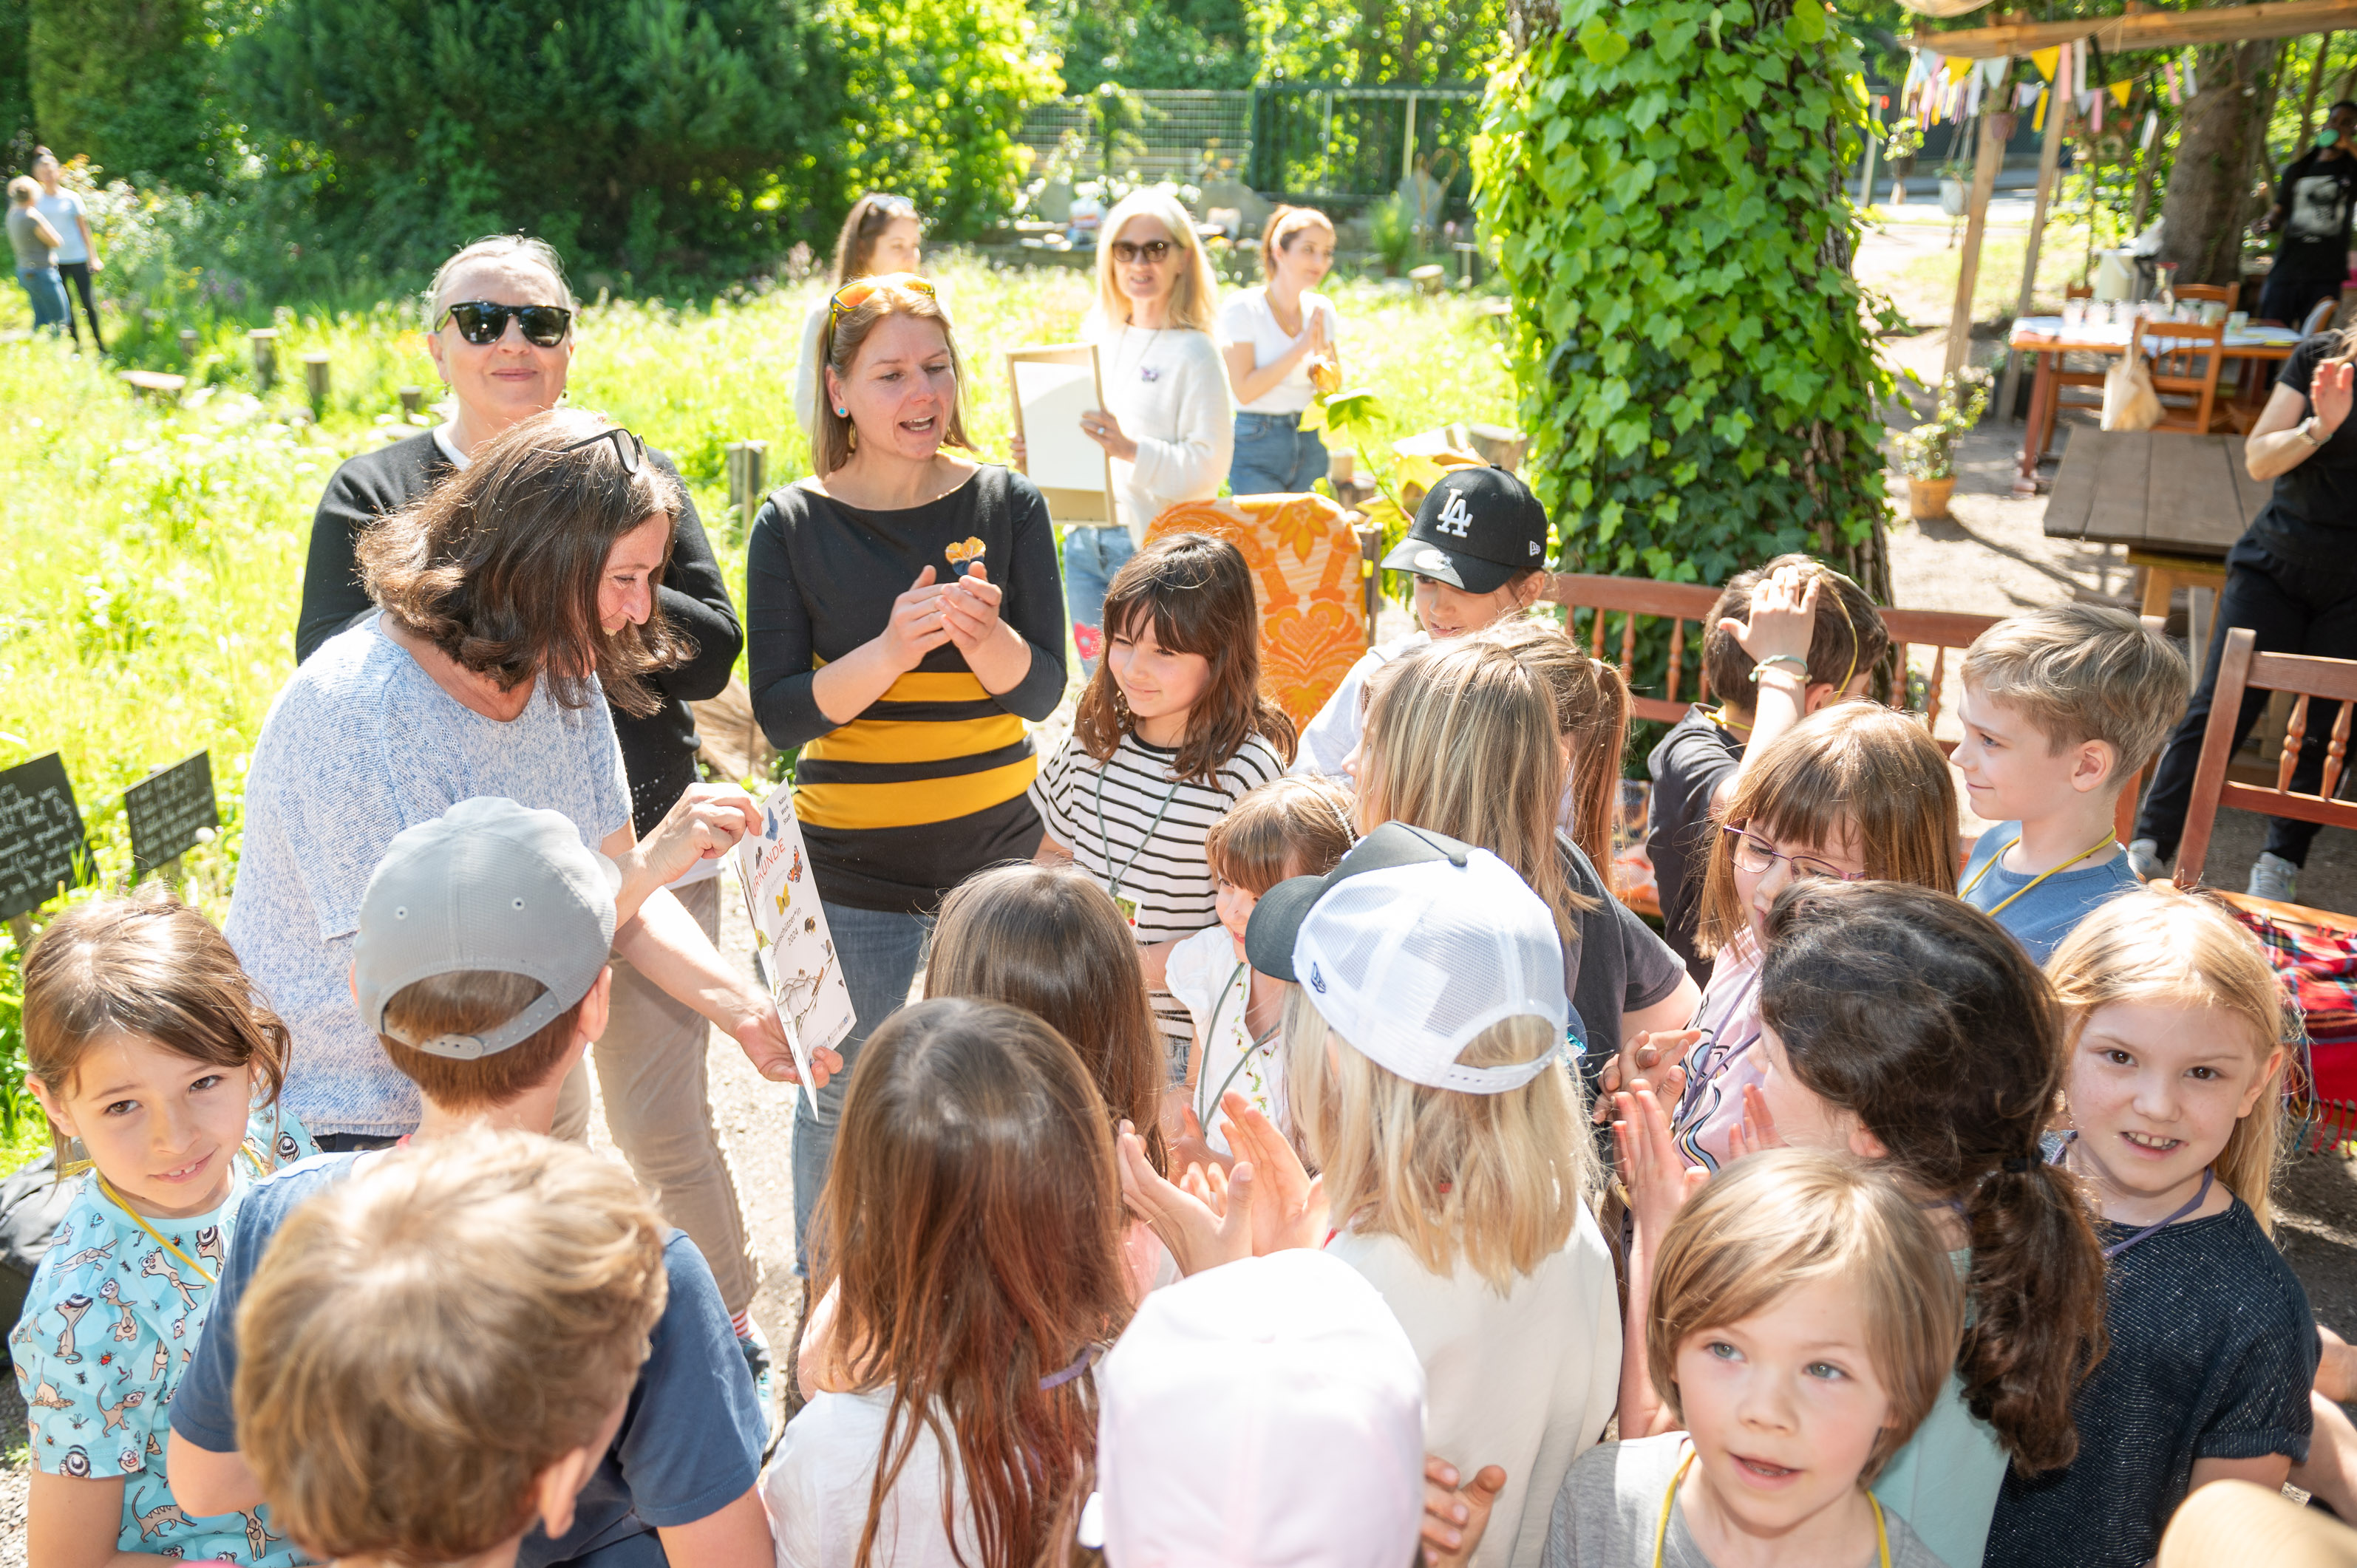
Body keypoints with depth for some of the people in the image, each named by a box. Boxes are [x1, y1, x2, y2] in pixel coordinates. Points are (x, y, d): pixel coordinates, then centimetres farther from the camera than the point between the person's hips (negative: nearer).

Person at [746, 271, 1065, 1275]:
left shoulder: (1006, 504, -2)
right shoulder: (793, 524, -6)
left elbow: (1042, 692, -5)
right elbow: (780, 714, -11)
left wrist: (981, 632, -26)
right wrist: (892, 650, -27)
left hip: (997, 846, 2)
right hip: (853, 859, -1)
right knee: (840, 1095, 11)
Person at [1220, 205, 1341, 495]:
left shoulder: (1322, 310, 6)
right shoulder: (1242, 307, -9)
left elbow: (1333, 389, 11)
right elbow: (1244, 390, -17)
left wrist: (1322, 359, -11)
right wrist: (1301, 348, -18)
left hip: (1311, 442, 5)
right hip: (1257, 445, -5)